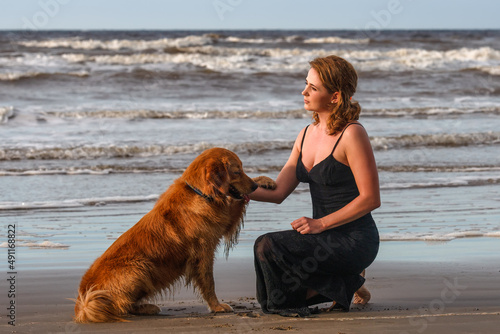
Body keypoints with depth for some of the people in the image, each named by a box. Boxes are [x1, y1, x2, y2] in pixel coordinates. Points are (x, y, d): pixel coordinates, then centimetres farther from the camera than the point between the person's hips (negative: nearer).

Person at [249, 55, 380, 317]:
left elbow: (370, 199, -17)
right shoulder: (307, 134, 9)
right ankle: (348, 281, 16)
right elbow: (278, 191, 8)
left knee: (269, 247, -24)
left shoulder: (352, 134, -15)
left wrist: (321, 223, -19)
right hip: (326, 237, 9)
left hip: (354, 240, -9)